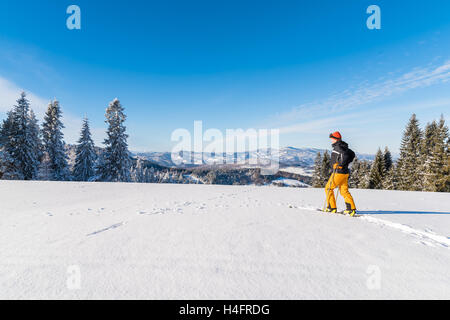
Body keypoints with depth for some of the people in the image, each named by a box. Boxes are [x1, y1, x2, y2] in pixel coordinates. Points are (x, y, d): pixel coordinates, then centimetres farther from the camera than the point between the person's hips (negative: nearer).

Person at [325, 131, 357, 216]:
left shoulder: (337, 147, -15)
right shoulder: (343, 147, 14)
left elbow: (345, 155, -30)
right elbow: (352, 154, 23)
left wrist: (340, 165, -20)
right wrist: (346, 163, 20)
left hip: (339, 172, -9)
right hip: (345, 172, 9)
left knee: (328, 188, 3)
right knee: (344, 191, 13)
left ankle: (332, 208, 8)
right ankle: (351, 208, 11)